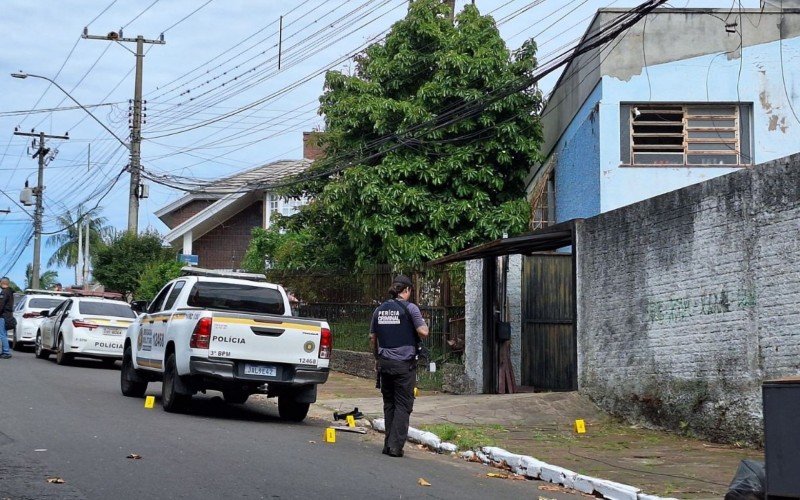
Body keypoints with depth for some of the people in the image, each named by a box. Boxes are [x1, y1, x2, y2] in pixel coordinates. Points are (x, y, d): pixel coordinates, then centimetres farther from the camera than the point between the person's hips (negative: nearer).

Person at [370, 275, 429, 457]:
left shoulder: (379, 309, 10)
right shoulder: (409, 308, -7)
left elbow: (372, 337, 16)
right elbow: (423, 332, -12)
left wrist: (377, 359, 26)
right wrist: (424, 324, 10)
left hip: (385, 362, 5)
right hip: (404, 363, -5)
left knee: (389, 404, 13)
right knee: (403, 405, -1)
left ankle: (388, 445, 13)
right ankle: (396, 446, -7)